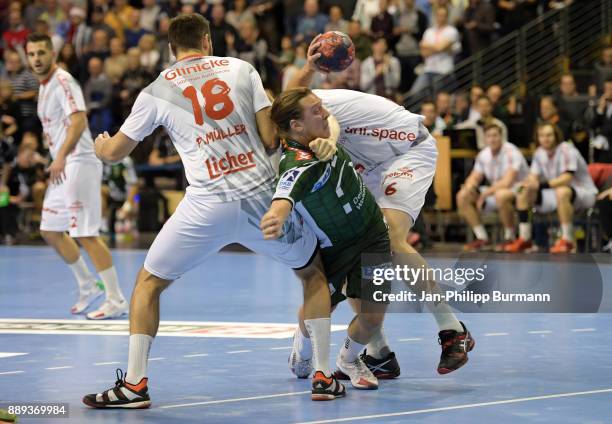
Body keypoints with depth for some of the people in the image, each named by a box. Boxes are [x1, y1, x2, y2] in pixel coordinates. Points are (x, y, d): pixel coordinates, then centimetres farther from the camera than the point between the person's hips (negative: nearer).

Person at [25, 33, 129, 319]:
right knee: (50, 231, 15)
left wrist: (61, 157, -37)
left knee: (86, 235, -11)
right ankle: (88, 287, 26)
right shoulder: (44, 86, 16)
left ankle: (116, 300, -7)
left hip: (78, 164, -10)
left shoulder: (63, 82, -14)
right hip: (62, 168, 10)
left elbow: (78, 121, -27)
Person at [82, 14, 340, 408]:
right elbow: (271, 138, 2)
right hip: (262, 194, 1)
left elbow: (115, 152, 19)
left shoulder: (157, 91, 8)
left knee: (149, 283, 18)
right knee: (314, 272, 25)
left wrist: (101, 145, 43)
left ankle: (134, 384, 8)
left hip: (208, 205, -1)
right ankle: (325, 376, 18)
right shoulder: (241, 69, 9)